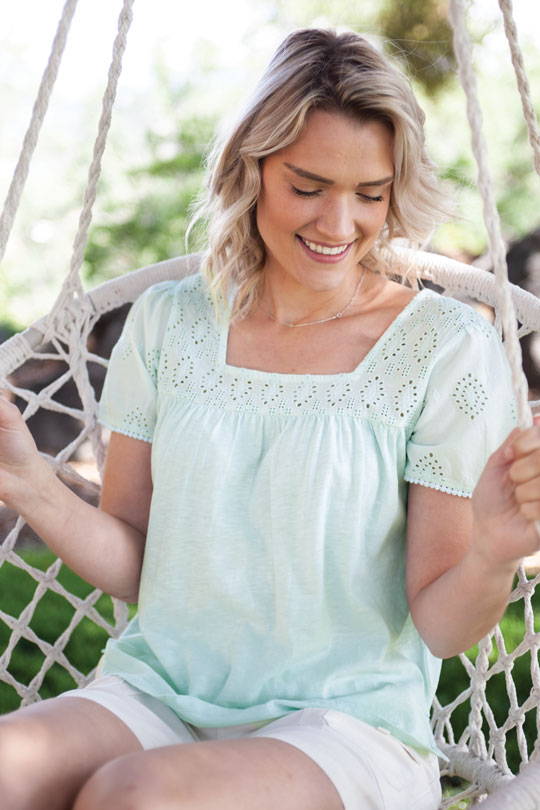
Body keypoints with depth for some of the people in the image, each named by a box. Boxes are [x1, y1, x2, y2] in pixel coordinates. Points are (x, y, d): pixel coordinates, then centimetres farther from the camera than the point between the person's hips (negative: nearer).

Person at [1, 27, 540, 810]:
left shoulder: (447, 346, -6)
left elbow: (441, 627, -4)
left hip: (346, 723, -2)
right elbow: (130, 564, 8)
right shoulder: (169, 321, 5)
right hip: (156, 696, 3)